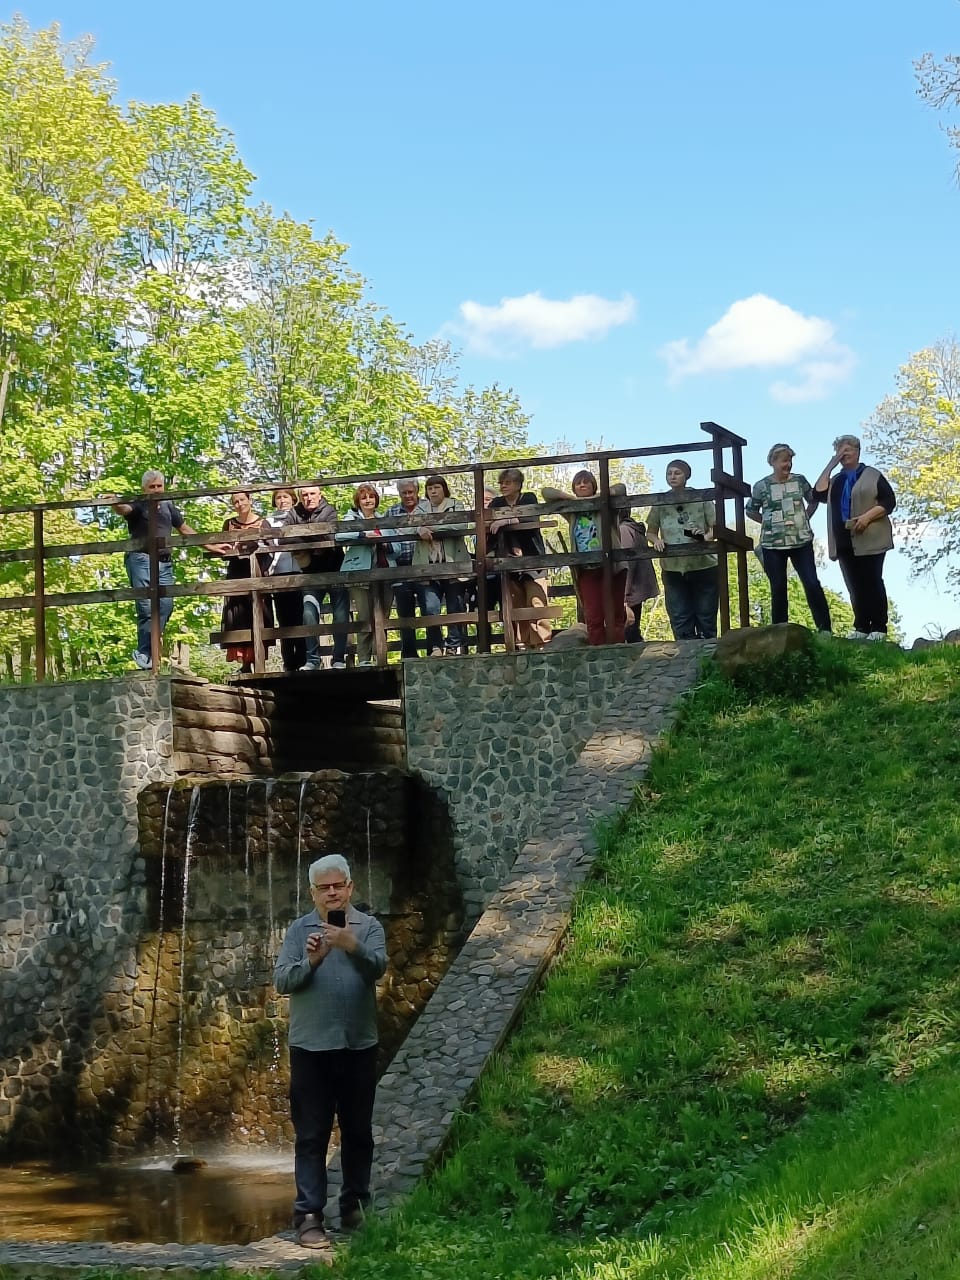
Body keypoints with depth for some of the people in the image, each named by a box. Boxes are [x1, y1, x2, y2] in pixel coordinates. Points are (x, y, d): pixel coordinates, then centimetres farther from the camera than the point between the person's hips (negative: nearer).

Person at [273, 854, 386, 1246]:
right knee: (311, 1134, -1)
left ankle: (355, 1205, 23)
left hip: (359, 1046, 1)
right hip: (310, 1047, -1)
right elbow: (281, 981, -4)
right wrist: (310, 961, -23)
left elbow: (377, 967, -14)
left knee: (358, 1131, 11)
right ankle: (308, 1215, -2)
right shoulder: (299, 930, 3)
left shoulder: (368, 927, 3)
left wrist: (351, 946, -33)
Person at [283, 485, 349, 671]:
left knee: (341, 616, -3)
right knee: (309, 614, -11)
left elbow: (331, 531, -22)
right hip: (312, 575, 2)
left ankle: (339, 659, 8)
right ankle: (312, 660, -5)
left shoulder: (329, 512, -4)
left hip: (334, 572, -2)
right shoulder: (294, 514, 4)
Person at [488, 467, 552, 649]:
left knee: (536, 601, -11)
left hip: (531, 559, -3)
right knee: (516, 605, -1)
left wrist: (506, 521, -20)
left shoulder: (528, 499, 5)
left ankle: (541, 643, -12)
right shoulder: (497, 504, 15)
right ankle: (522, 644, 1)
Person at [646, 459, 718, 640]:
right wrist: (656, 541, -11)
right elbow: (650, 532, 11)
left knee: (706, 619, 5)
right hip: (673, 569, 2)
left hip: (703, 565, -2)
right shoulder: (660, 503, 4)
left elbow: (716, 527, -1)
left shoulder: (701, 499, -1)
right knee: (680, 621, 3)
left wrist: (706, 537, -22)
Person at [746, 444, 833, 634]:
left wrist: (805, 518, 6)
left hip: (801, 541, 1)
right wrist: (768, 523, 3)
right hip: (773, 544, -1)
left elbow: (813, 500, 20)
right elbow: (750, 511, 13)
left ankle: (825, 628, -1)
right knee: (778, 588, 4)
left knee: (812, 583, -6)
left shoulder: (800, 481, 3)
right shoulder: (761, 486, -1)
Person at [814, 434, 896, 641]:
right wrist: (830, 465, 5)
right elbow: (819, 493, 3)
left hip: (869, 540, -5)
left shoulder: (873, 475, 5)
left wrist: (867, 517, -17)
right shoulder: (835, 480, 20)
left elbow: (889, 501, -3)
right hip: (844, 541, 5)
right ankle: (861, 628, 4)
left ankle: (879, 628, -6)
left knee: (873, 583, -6)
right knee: (854, 586, 3)